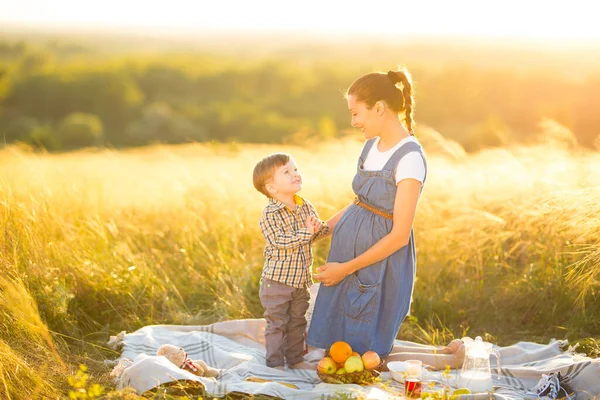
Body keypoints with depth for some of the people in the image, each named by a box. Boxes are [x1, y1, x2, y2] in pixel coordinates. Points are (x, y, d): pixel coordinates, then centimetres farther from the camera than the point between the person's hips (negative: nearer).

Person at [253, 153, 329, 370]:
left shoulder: (306, 207, 4)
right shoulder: (270, 215, -16)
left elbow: (321, 231, 7)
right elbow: (280, 241, -25)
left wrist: (319, 227, -16)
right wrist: (306, 232, -27)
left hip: (301, 279, 6)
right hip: (277, 279, -6)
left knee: (297, 322, 17)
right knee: (277, 323, 2)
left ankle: (296, 359, 30)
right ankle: (275, 362, 13)